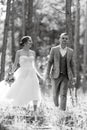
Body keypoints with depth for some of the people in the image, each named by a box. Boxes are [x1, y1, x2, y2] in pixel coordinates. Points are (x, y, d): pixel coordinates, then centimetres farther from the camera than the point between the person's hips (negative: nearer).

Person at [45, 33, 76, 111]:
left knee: (63, 95, -9)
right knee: (55, 94, 7)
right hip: (56, 75, 0)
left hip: (65, 76, 0)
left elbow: (72, 64, 7)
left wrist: (73, 76, 4)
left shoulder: (70, 51, 4)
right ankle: (56, 107, 34)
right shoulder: (54, 49, 0)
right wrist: (47, 74, -5)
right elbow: (50, 62, 1)